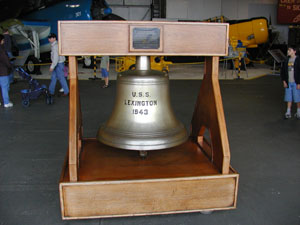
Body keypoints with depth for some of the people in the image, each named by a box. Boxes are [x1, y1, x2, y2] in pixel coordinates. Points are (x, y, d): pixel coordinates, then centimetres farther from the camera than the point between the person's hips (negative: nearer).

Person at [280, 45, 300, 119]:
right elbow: (282, 71, 12)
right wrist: (284, 81, 3)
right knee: (289, 98, 7)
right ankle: (288, 113, 13)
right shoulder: (286, 60, 8)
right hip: (288, 83, 4)